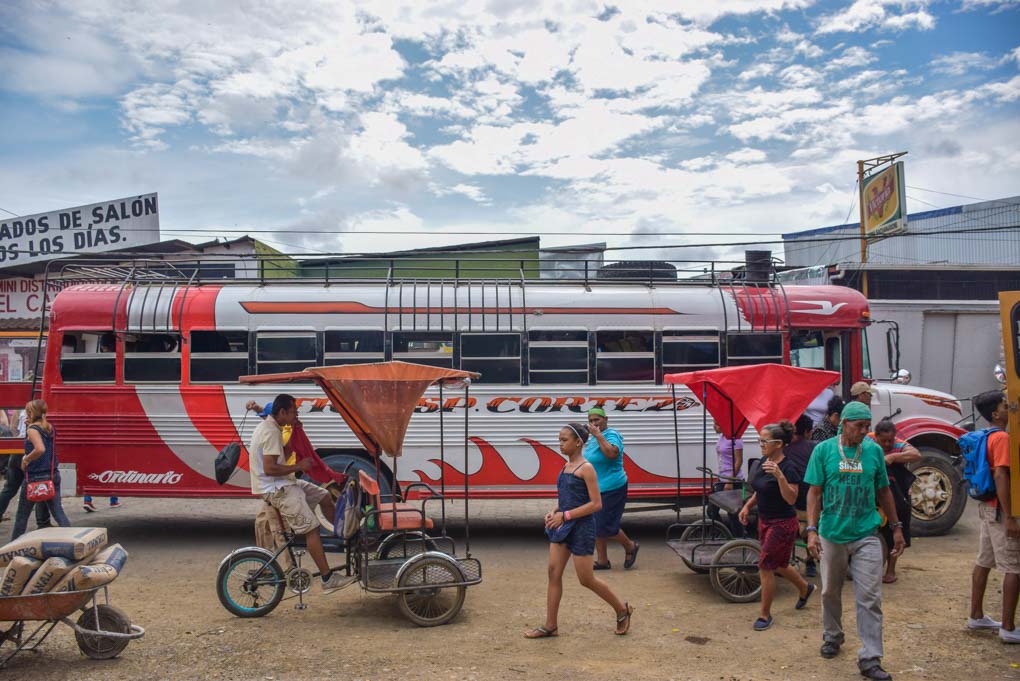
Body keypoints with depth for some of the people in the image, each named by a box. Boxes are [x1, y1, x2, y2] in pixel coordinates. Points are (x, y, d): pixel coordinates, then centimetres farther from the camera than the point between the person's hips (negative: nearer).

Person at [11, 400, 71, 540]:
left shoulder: (32, 429, -13)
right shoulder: (50, 428, 8)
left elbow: (40, 449, -30)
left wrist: (26, 459, -15)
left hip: (35, 477, -6)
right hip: (53, 475, 6)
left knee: (22, 515, 11)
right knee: (58, 512, 4)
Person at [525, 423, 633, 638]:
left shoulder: (586, 468, -15)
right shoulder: (566, 466, 9)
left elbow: (596, 504, -18)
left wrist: (565, 515, -21)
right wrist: (553, 511, 1)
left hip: (581, 527, -8)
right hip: (563, 526, 8)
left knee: (586, 579, 2)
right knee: (553, 573, 5)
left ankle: (622, 609, 23)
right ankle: (550, 626, 12)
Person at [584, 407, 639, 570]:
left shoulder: (611, 435, -14)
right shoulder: (593, 438, 12)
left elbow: (612, 453, -36)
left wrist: (598, 435, -31)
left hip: (611, 490, -9)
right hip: (594, 490, 9)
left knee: (606, 528, -7)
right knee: (596, 527, 10)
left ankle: (630, 547, 17)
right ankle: (602, 561, 21)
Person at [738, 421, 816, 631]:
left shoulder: (788, 467, -20)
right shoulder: (764, 461, 3)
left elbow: (791, 498, -28)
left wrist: (779, 475, -39)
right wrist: (747, 506, 5)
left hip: (782, 524, -8)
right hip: (765, 521, 8)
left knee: (765, 567, -4)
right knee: (779, 565, 22)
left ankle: (765, 615, 11)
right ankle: (806, 589, 48)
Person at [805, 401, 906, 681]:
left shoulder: (874, 450, 0)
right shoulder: (823, 450, -5)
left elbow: (883, 491, 10)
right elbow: (815, 492, -4)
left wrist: (896, 527, 11)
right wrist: (812, 530, -12)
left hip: (866, 536, 0)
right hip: (832, 535, 0)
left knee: (870, 598, -3)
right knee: (831, 592, 15)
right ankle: (832, 637, 37)